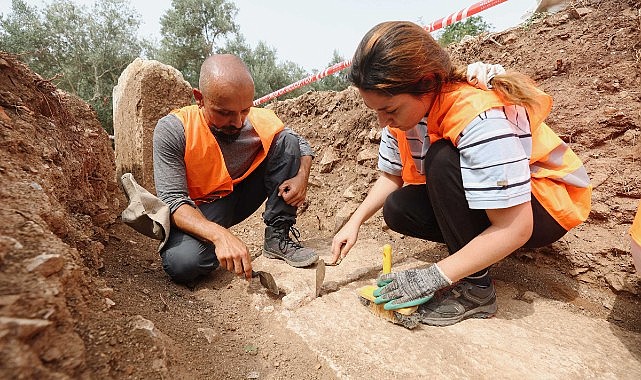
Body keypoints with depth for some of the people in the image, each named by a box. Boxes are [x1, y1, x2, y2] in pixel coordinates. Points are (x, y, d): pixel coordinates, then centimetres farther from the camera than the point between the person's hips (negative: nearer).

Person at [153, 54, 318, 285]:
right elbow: (173, 201, -26)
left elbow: (302, 145, 2)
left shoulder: (262, 122, -15)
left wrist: (302, 176, -20)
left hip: (243, 195, 4)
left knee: (287, 141, -13)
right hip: (198, 212, -3)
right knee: (182, 264, -35)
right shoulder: (172, 131, -24)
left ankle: (278, 238, -10)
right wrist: (220, 236, -44)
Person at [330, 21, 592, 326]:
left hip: (546, 203, -6)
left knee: (444, 160, -33)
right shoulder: (403, 108, -11)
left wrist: (434, 277, -30)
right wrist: (355, 222, -13)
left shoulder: (480, 119, -34)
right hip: (475, 195, 6)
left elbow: (514, 228, -32)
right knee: (396, 209, -13)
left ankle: (475, 287, -17)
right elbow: (391, 176, -1)